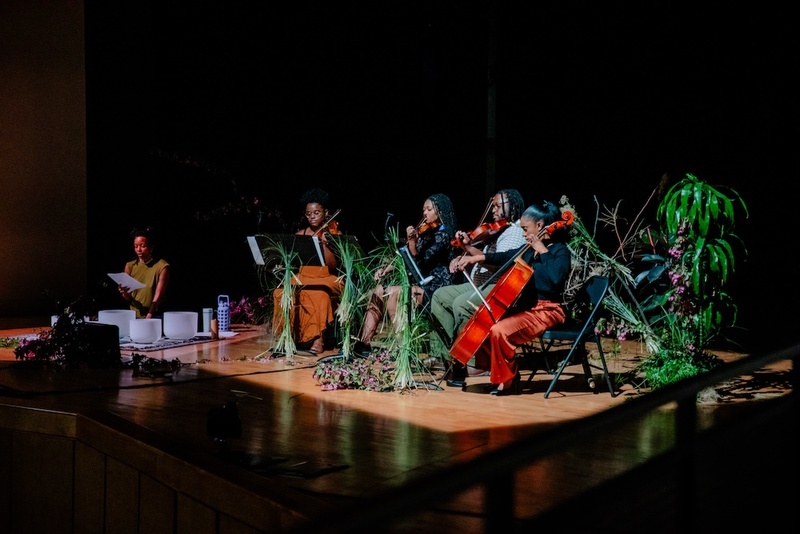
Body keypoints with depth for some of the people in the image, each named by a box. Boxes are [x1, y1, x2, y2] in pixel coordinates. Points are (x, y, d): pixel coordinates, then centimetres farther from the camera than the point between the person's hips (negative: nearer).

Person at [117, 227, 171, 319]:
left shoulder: (162, 266, -5)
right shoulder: (130, 266, 8)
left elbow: (158, 296, -12)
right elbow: (128, 298, 9)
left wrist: (149, 316, -24)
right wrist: (124, 293, -12)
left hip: (154, 317, -3)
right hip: (134, 316, 3)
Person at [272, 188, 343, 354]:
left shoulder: (334, 235, 1)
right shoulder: (300, 234, 11)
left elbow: (333, 265, -10)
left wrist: (324, 244, -24)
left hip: (326, 280, -3)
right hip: (302, 279, 3)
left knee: (319, 295, -36)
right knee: (281, 293, -25)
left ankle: (319, 339, -29)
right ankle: (286, 335, -18)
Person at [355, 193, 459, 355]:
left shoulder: (444, 233, -9)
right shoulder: (426, 232, 16)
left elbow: (420, 263, -19)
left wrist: (412, 242, -32)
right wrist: (386, 269, 0)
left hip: (434, 287, -8)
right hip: (419, 282, 9)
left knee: (392, 292, -26)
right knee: (378, 290, -7)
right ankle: (364, 342, -10)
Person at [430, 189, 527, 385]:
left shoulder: (516, 231, -10)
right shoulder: (496, 231, 20)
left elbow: (502, 262, -23)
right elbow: (483, 258, 18)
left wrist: (475, 257, -23)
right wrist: (468, 247, 2)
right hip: (479, 285, 11)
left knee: (461, 304, -31)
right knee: (441, 295, 5)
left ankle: (463, 362, -21)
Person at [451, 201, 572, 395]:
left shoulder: (560, 251, -11)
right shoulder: (529, 250, 11)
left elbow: (556, 277, -32)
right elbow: (504, 257, 23)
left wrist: (543, 251, -24)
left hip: (546, 311, -9)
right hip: (525, 307, 9)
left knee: (499, 330, -28)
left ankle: (507, 381, -8)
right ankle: (495, 370, 15)